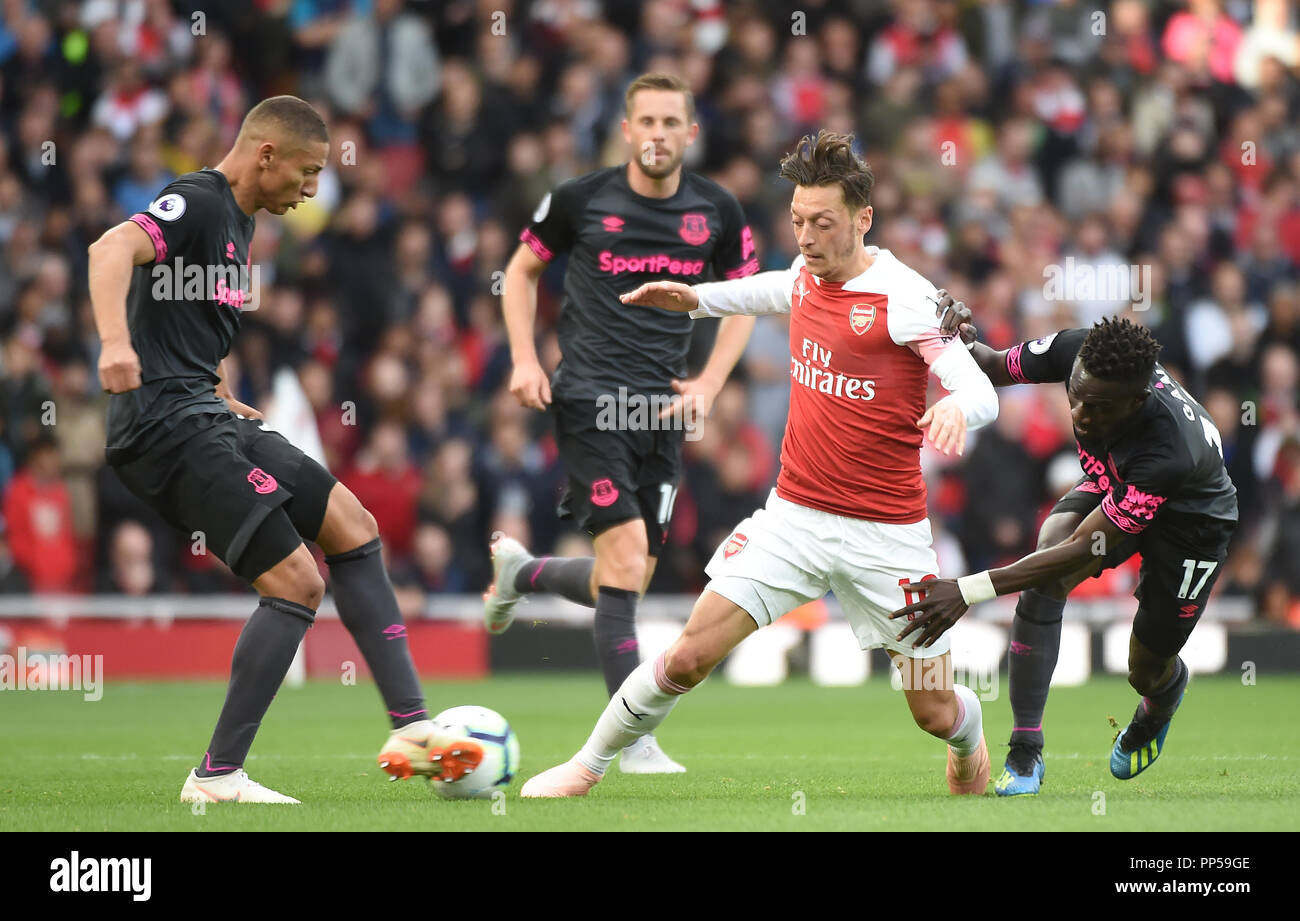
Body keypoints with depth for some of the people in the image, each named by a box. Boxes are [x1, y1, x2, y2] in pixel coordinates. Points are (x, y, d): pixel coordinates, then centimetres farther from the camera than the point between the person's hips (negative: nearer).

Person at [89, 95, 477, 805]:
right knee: (296, 581, -15)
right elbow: (113, 249, -32)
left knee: (353, 527, 10)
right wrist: (115, 342, -48)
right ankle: (218, 777, -9)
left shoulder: (238, 220, 20)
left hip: (208, 420, 11)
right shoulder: (197, 203, -12)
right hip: (168, 426, -11)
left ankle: (411, 726, 11)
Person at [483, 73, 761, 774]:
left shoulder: (717, 211, 4)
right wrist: (525, 360, 0)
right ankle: (636, 742, -13)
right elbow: (522, 269, 12)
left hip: (663, 410, 4)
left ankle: (518, 572, 40)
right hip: (590, 399, -4)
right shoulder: (579, 200, -4)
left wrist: (709, 383, 4)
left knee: (629, 582, 8)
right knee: (626, 561, -17)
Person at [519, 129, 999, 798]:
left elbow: (980, 391, -21)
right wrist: (695, 298, 18)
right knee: (689, 656, -10)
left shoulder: (903, 297, -14)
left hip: (886, 535, -4)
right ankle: (587, 768, 7)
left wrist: (957, 409, -43)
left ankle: (970, 747, 42)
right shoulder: (804, 279, 4)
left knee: (935, 713, 5)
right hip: (794, 516, 4)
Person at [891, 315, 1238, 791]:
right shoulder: (1075, 350, -33)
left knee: (1148, 671, 5)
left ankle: (1156, 712, 48)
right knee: (1048, 559, -27)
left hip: (1189, 520, -4)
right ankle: (1025, 753, -19)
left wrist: (968, 591, -47)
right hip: (1110, 485, 4)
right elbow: (997, 368, -10)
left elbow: (1082, 551, -42)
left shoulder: (1170, 450, -47)